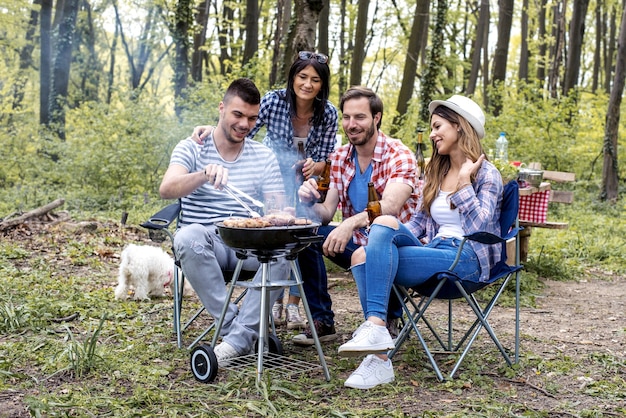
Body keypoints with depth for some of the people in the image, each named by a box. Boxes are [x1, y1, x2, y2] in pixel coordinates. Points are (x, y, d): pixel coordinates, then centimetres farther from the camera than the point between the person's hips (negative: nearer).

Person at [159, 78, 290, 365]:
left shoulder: (264, 156, 12)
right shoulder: (191, 148, 5)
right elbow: (166, 190, -14)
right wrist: (205, 174, -34)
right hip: (206, 243, -1)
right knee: (189, 237, -36)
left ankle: (238, 339, -29)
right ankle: (245, 330, -28)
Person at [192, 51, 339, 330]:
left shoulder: (329, 114, -17)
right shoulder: (274, 101, -22)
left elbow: (324, 158, -10)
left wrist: (314, 166, -33)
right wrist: (214, 130, -38)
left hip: (305, 179, 1)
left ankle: (293, 306, 8)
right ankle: (274, 302, 8)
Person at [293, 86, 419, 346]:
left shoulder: (399, 156, -15)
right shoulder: (339, 158, 3)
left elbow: (390, 206, -33)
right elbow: (326, 214, -3)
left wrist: (351, 223, -50)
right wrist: (310, 202, -26)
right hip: (356, 244, 5)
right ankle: (322, 321, -5)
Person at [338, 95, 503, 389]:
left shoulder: (486, 174, 3)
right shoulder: (436, 172, 25)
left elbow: (479, 226, -10)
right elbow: (419, 221, 20)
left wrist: (464, 182, -12)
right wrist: (383, 242, 2)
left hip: (467, 259, -7)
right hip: (434, 251, 7)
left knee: (385, 223, -27)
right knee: (362, 255, -22)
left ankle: (376, 327, -36)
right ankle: (378, 359, -33)